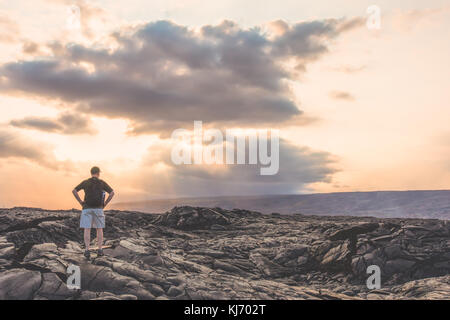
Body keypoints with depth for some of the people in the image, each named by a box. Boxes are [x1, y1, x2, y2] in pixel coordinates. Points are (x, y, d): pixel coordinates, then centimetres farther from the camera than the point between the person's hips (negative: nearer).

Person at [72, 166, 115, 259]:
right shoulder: (102, 183, 3)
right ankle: (100, 250, 4)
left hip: (87, 209, 0)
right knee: (99, 229, 8)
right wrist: (105, 203, 1)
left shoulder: (85, 182, 5)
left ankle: (87, 251, -9)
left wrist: (81, 202, 1)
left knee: (87, 229, -2)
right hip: (98, 209, 0)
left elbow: (74, 191, -3)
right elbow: (112, 193, -6)